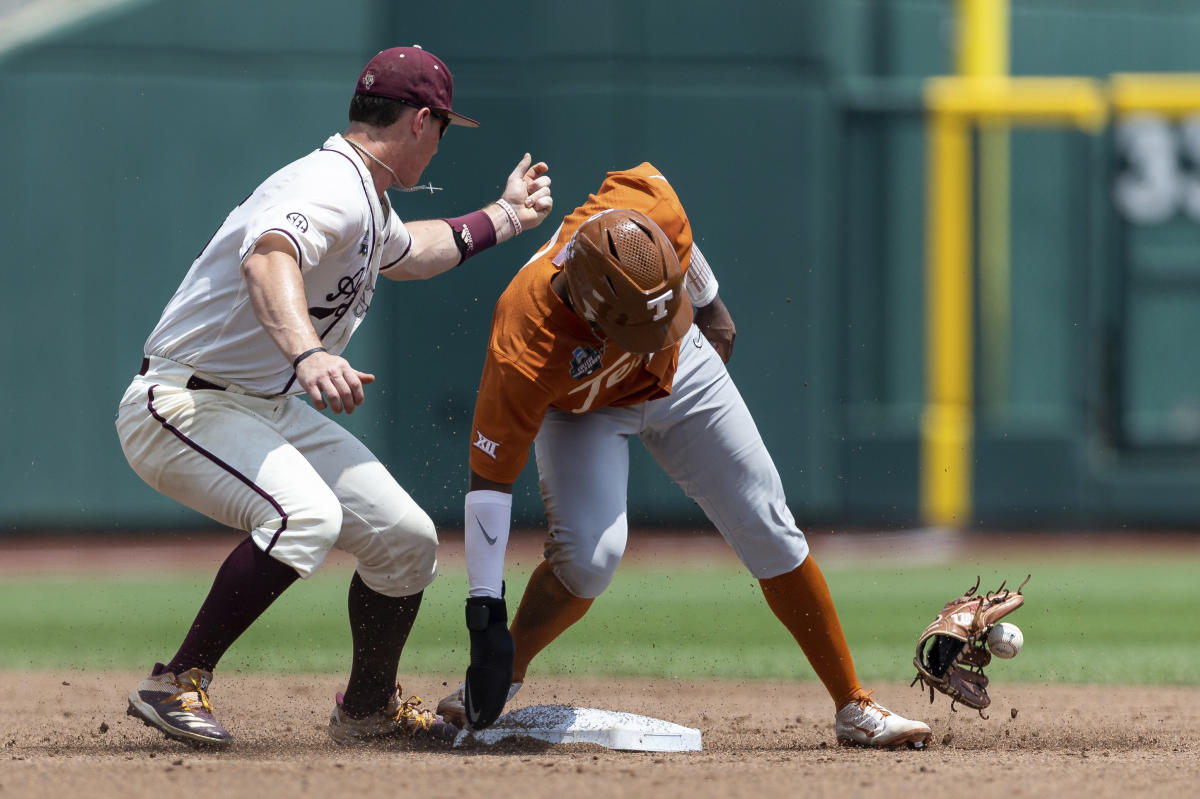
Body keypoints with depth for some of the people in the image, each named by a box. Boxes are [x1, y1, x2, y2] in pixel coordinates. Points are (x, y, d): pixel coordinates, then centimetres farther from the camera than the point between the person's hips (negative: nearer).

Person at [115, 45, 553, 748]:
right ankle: (178, 684, -28)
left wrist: (503, 217, 44)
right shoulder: (331, 188, -22)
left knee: (407, 539, 11)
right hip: (184, 405, -10)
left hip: (272, 411, 10)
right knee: (305, 513, -36)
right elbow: (268, 261, -45)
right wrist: (308, 354, -62)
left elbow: (405, 252, 38)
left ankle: (369, 708, 33)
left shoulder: (367, 202, 13)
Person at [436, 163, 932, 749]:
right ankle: (504, 677, 0)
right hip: (579, 411, -4)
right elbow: (489, 479, -34)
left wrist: (708, 306, 5)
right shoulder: (522, 353, -43)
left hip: (682, 371, 4)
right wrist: (485, 611, -35)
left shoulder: (647, 208, -37)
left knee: (769, 529, 0)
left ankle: (854, 708, 10)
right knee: (589, 552, -27)